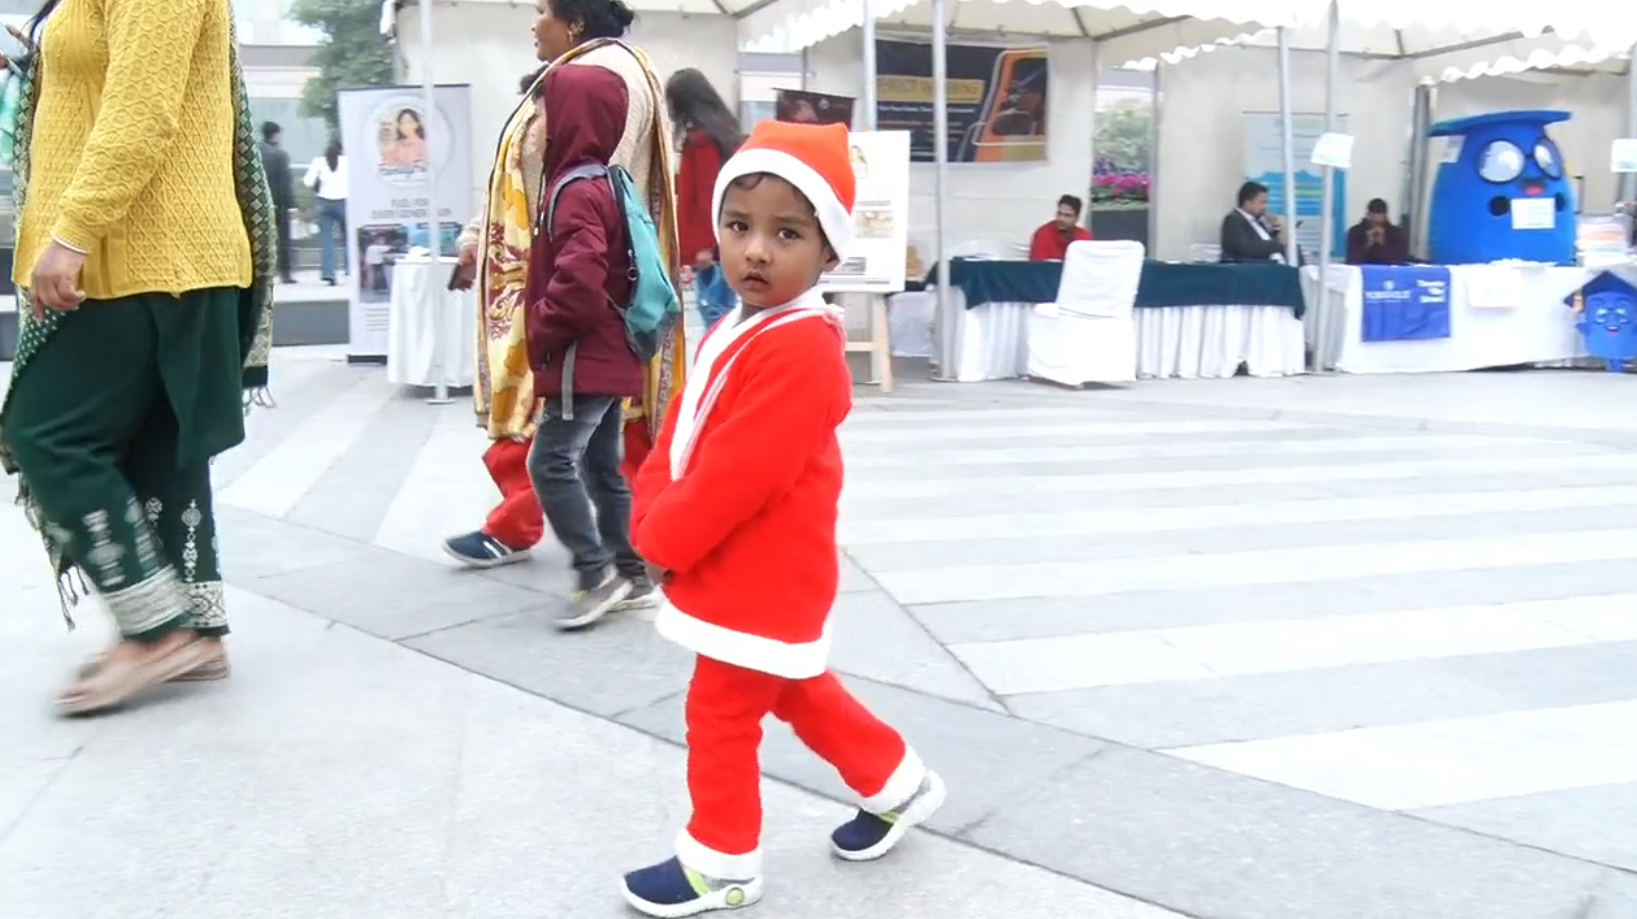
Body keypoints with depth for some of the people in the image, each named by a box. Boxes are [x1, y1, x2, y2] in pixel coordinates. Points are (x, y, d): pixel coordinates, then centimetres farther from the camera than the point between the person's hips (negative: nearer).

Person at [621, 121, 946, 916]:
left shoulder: (800, 353, -26)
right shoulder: (734, 331, 7)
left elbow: (733, 478, -28)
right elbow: (678, 438, 9)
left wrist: (663, 541, -15)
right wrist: (651, 521, -4)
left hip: (764, 579, -10)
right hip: (743, 574, 10)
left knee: (720, 715, 5)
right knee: (799, 694, 24)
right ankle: (896, 782, 42)